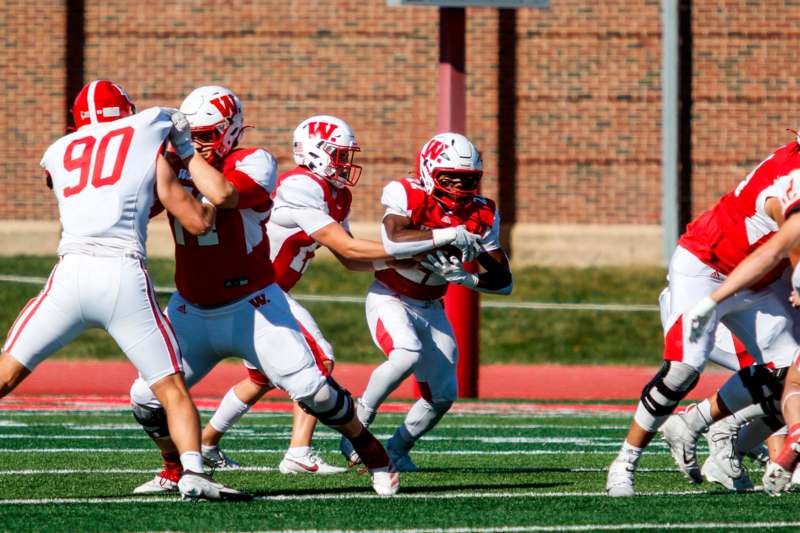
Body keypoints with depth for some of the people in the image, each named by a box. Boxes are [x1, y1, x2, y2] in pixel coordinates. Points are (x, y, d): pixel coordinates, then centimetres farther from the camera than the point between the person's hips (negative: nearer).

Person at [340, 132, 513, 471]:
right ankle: (359, 422, -15)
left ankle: (398, 449, 29)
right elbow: (393, 242, -42)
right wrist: (447, 235, -41)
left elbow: (504, 281, -6)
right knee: (408, 354, -33)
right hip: (390, 300, -6)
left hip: (430, 308, 6)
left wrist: (464, 277, -23)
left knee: (443, 394, 4)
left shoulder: (481, 216, -7)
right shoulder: (409, 196, -21)